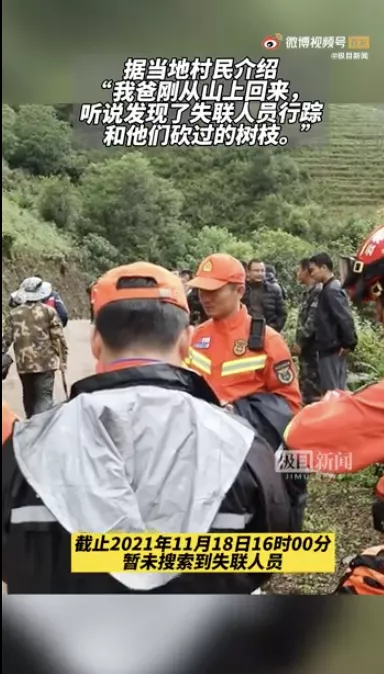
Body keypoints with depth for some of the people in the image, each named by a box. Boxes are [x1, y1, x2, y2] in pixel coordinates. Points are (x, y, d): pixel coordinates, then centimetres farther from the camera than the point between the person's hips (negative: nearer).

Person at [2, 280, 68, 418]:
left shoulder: (14, 313, 7)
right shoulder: (49, 311, -2)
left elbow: (7, 338, 5)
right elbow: (58, 338, -4)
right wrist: (62, 358, 3)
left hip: (23, 363, 3)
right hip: (45, 362, -3)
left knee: (29, 396, 18)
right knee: (45, 396, -5)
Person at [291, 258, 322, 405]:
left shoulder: (318, 291, -14)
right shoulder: (308, 292, 16)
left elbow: (313, 320, -21)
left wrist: (300, 342, -19)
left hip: (312, 347, -10)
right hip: (305, 346, 10)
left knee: (313, 386, -6)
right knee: (305, 384, 15)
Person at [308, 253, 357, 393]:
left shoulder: (331, 290, -16)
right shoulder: (332, 288, 14)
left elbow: (345, 318, -23)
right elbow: (344, 317, 18)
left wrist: (349, 343, -16)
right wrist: (348, 343, 15)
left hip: (331, 349, -10)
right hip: (333, 347, 10)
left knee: (331, 391, -5)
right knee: (338, 390, 13)